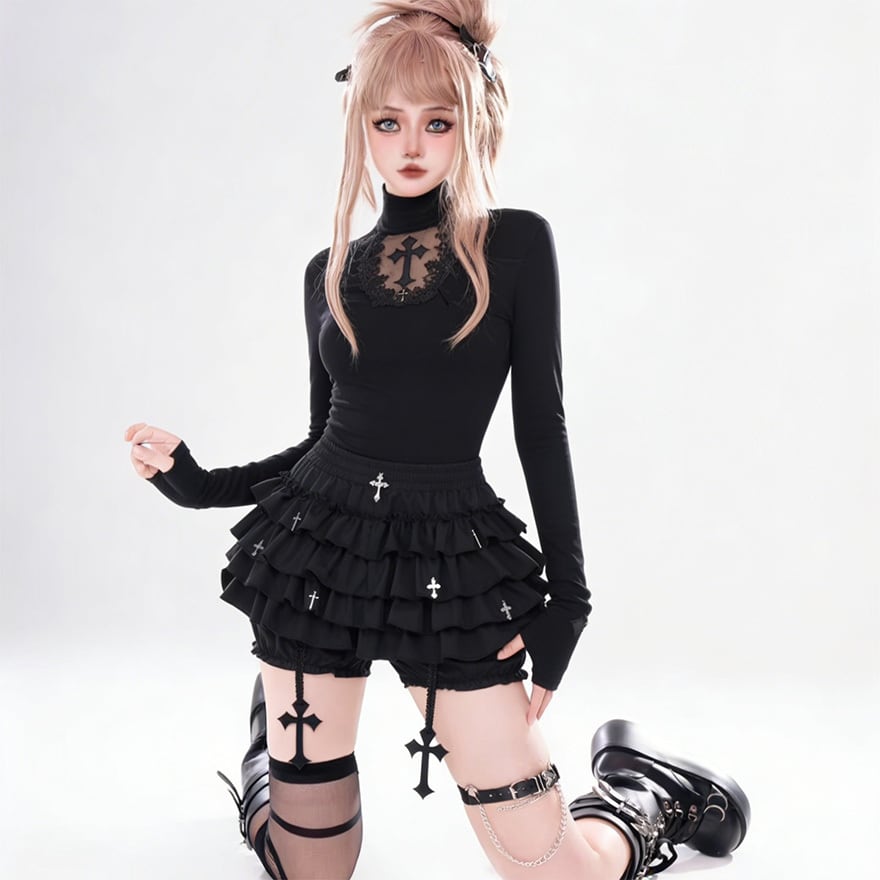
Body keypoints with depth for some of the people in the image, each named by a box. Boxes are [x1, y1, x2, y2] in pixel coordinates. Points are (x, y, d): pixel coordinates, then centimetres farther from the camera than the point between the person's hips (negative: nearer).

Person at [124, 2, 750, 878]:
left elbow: (541, 426, -1)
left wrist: (567, 595, -4)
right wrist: (196, 483, 2)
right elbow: (324, 439, 13)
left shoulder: (516, 244, -1)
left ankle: (640, 793, 33)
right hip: (320, 545, 3)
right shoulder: (331, 270, 8)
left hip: (454, 562, -2)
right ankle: (274, 727, 45)